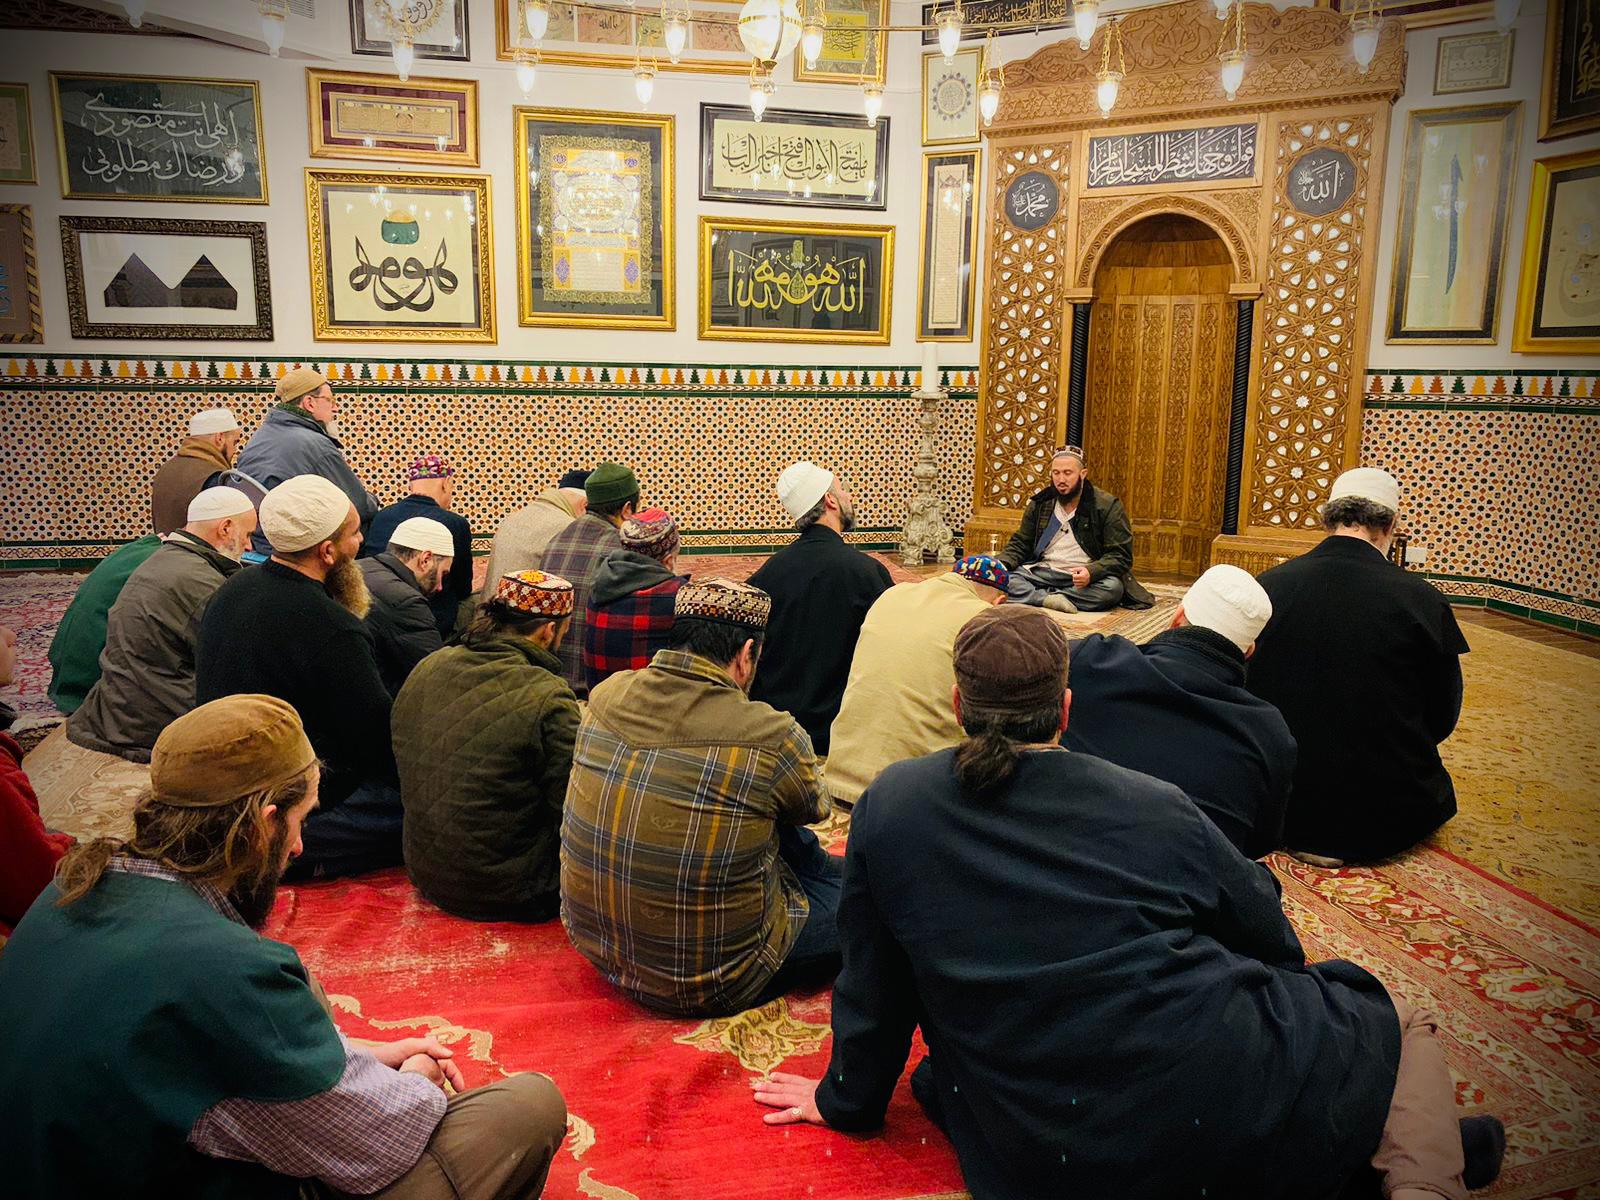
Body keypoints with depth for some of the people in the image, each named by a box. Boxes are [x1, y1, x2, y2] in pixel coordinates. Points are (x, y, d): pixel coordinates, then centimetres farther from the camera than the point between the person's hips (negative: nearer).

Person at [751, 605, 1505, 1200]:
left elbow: (872, 982, 7)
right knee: (1399, 1025, 25)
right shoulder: (1153, 806, -1)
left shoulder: (889, 807, 0)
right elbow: (1270, 940, 12)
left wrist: (849, 1100, 24)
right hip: (1227, 1103, 0)